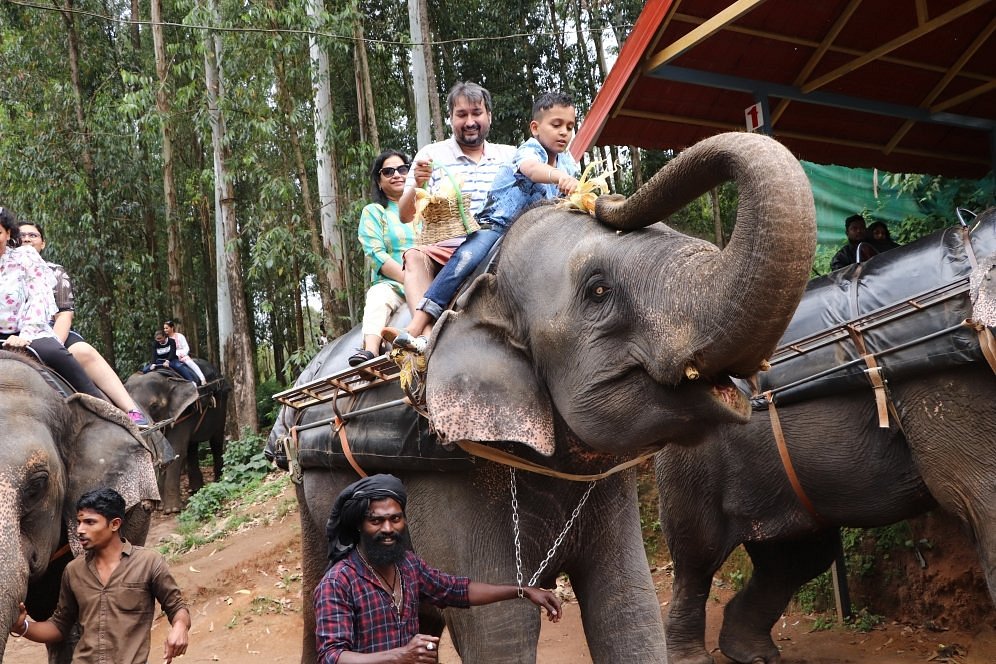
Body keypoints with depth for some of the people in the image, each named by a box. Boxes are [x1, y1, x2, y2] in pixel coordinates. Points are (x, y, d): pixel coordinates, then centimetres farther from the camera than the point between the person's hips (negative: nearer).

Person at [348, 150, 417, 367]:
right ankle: (370, 350, -55)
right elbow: (376, 255, 0)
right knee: (379, 298, -36)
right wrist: (408, 278, -15)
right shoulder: (373, 212, 15)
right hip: (391, 284, -2)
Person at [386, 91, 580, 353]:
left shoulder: (568, 162, 11)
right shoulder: (529, 149, -10)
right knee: (467, 256, -32)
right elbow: (531, 167, -36)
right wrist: (559, 177, -57)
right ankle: (418, 326, -38)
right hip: (496, 224, -6)